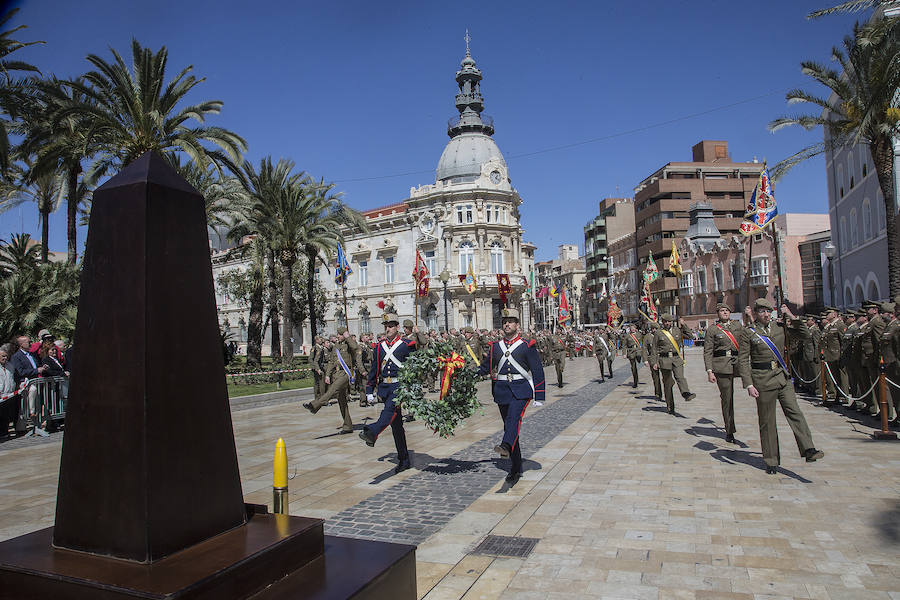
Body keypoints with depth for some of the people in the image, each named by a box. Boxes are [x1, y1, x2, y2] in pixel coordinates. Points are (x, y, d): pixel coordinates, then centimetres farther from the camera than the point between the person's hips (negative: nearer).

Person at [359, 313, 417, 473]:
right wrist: (369, 391, 12)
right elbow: (373, 370, 17)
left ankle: (372, 432, -56)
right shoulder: (379, 347, 14)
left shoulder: (406, 345, 2)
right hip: (384, 386, 4)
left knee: (391, 407, -34)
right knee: (396, 424, 6)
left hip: (400, 384, -4)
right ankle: (403, 461, 11)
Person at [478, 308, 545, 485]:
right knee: (508, 425, 6)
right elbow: (484, 368, 17)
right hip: (502, 390, 4)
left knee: (514, 417, -29)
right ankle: (516, 469, 16)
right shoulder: (495, 347, 11)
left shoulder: (527, 346, 1)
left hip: (521, 389, -4)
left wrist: (539, 396, -4)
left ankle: (506, 446, -52)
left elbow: (537, 370, 0)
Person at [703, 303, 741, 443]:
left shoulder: (737, 325, 16)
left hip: (738, 363, 2)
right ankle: (729, 431, 12)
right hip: (721, 366, -2)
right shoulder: (712, 330, 5)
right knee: (727, 398, 0)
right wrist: (709, 371, -7)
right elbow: (707, 352, 1)